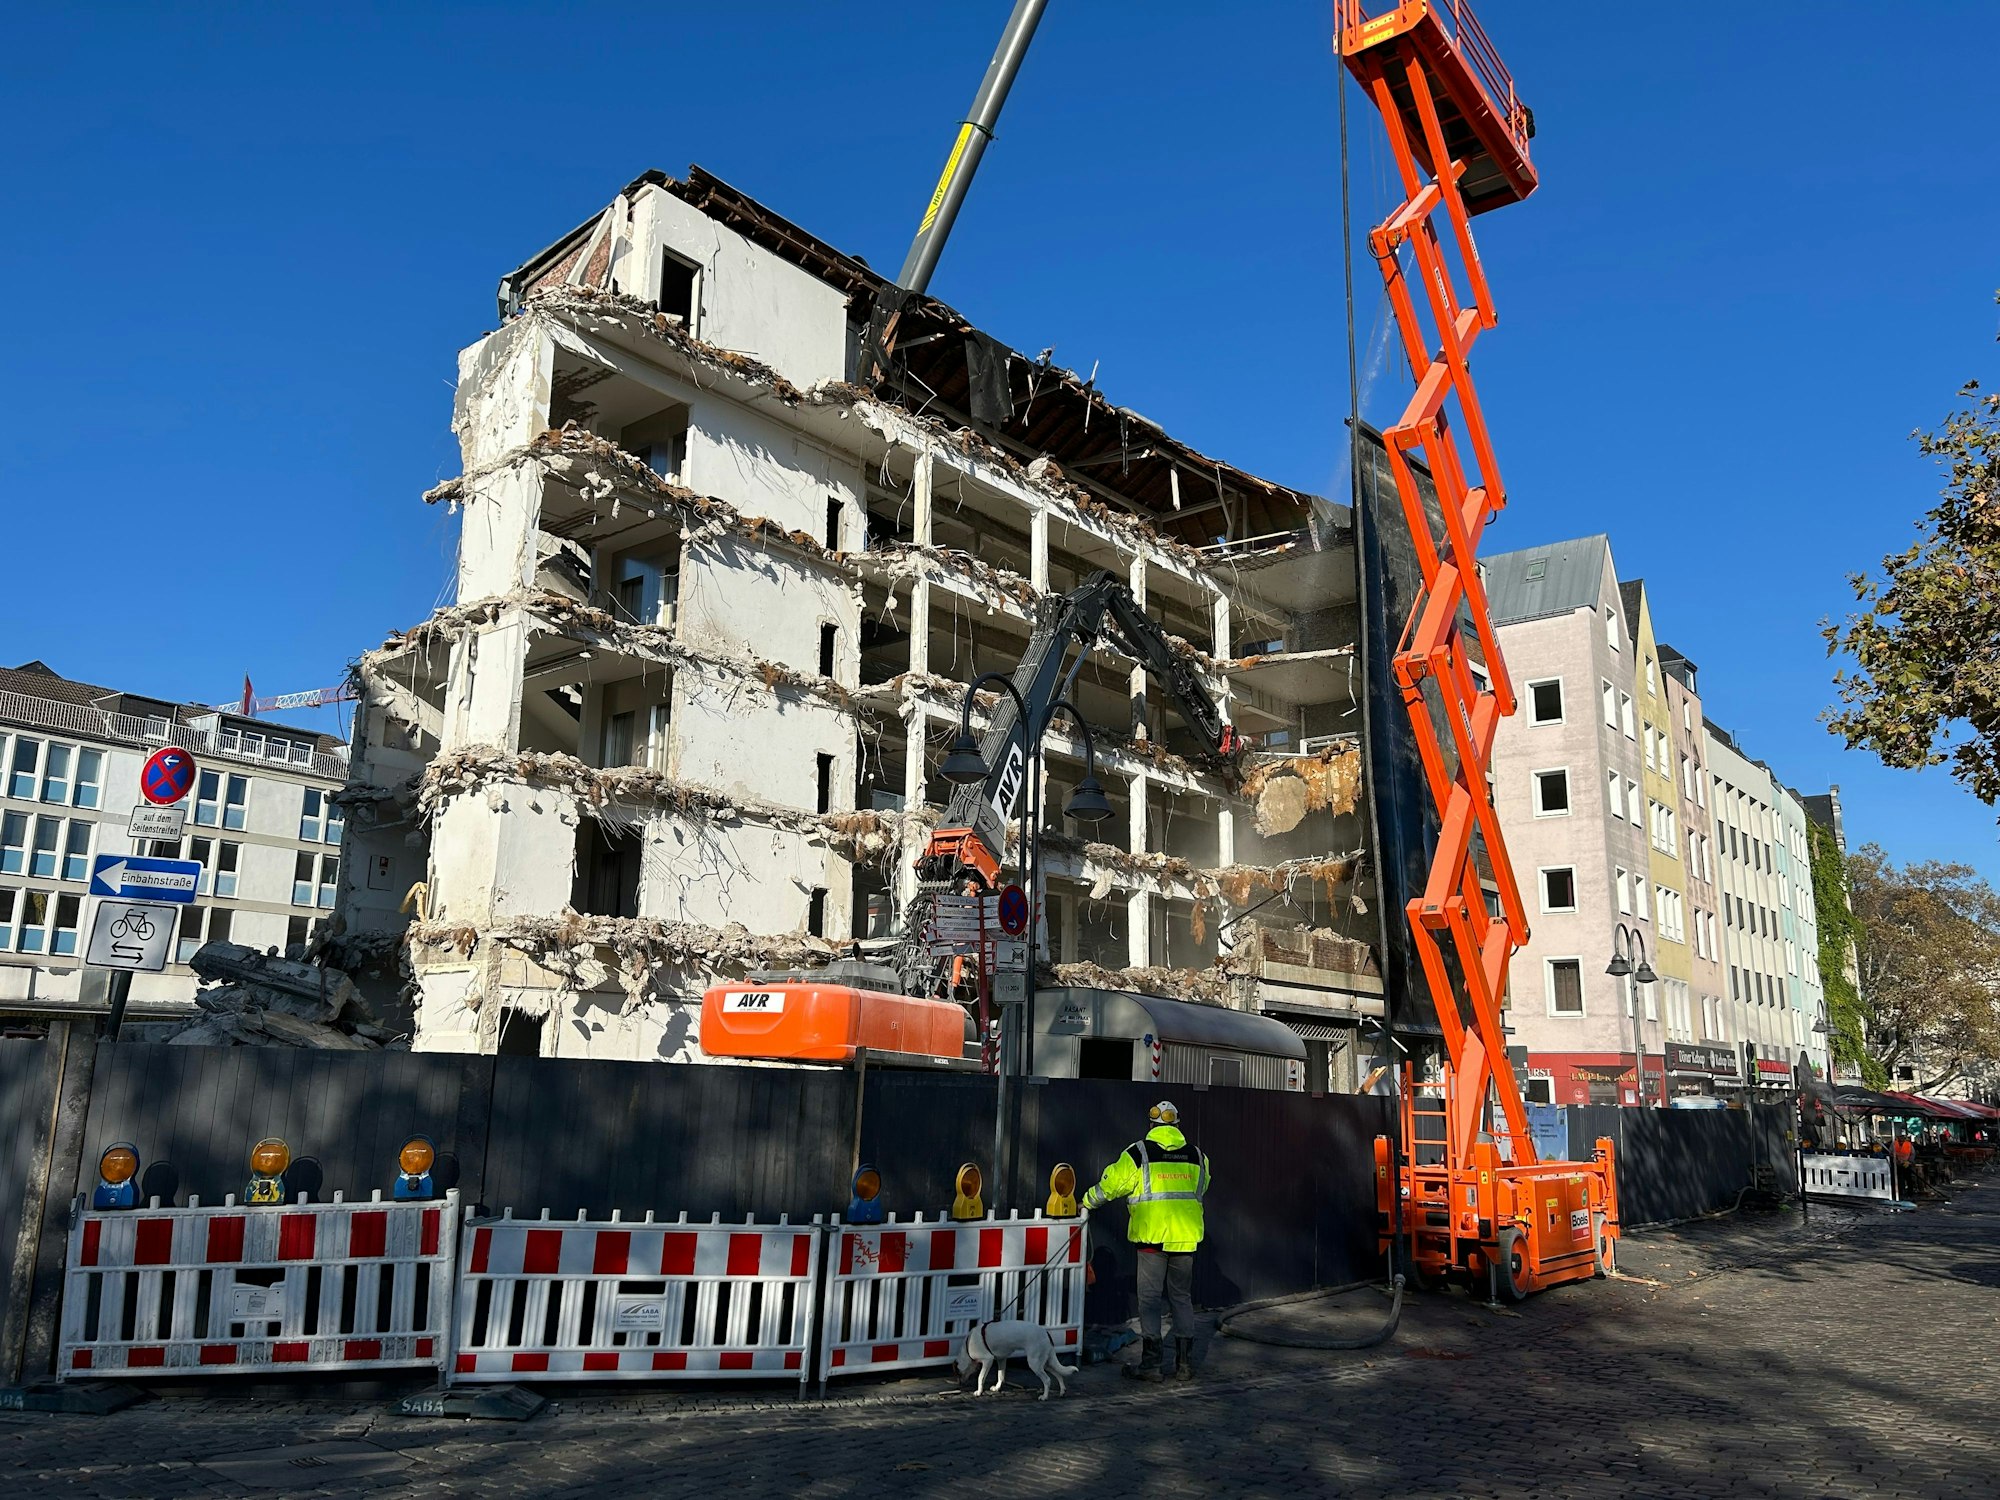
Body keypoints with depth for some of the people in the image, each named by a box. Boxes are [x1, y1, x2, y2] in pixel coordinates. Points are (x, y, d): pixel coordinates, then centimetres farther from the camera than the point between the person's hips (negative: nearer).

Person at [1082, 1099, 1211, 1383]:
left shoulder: (1138, 1153, -5)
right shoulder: (1197, 1156, 8)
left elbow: (1110, 1185, 0)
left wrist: (1087, 1203, 18)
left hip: (1152, 1236, -4)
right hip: (1186, 1237, 4)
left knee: (1149, 1298, 3)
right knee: (1182, 1298, 13)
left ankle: (1150, 1364, 3)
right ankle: (1185, 1364, 15)